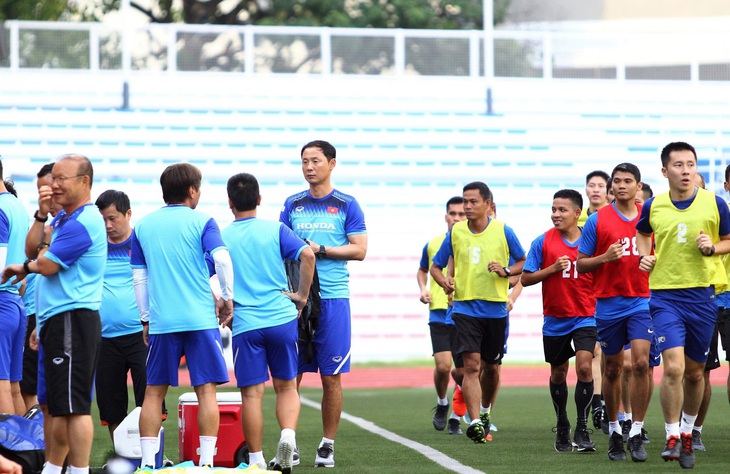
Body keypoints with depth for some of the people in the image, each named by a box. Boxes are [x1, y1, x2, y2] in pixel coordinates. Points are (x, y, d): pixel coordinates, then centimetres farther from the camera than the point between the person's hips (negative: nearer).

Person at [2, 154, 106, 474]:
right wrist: (41, 214, 3)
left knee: (74, 405, -10)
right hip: (56, 319, 11)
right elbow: (32, 246, 17)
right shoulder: (62, 218, 18)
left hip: (73, 320, -11)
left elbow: (47, 265, -13)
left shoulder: (83, 223, -14)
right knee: (59, 406, 16)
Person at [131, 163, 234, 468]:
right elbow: (222, 259, -12)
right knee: (206, 389, 1)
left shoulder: (143, 226, 11)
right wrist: (227, 298, 0)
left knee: (154, 392, 8)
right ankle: (206, 460, -4)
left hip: (160, 322, 3)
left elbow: (138, 277, 12)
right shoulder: (201, 222, 1)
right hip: (201, 318, -3)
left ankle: (147, 462, 3)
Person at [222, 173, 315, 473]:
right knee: (286, 385, 12)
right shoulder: (275, 230, 4)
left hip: (244, 324, 0)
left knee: (251, 393, 2)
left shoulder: (221, 238, 6)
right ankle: (288, 435, -12)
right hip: (282, 318, 0)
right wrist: (302, 295, 0)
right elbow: (307, 255, -9)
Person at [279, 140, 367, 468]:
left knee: (331, 377, 0)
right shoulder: (292, 204, 12)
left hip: (332, 298, -2)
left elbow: (359, 250, -2)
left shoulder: (346, 205, 4)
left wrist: (320, 249, -11)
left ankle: (327, 445, 9)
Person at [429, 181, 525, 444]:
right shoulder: (456, 232, 3)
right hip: (465, 307, -1)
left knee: (491, 367, 11)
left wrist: (506, 271, -11)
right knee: (471, 364, -14)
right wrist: (444, 281, -10)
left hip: (496, 310, 1)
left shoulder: (503, 231, -1)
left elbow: (523, 262, 10)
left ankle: (485, 412, 35)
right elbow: (436, 266, 11)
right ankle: (475, 422, -20)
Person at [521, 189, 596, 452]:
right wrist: (553, 268, -15)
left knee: (584, 367, -17)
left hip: (585, 317, -1)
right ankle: (562, 428, 31)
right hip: (554, 319, 1)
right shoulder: (543, 242, -2)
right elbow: (526, 279, -3)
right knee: (558, 373, 12)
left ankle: (582, 430, -11)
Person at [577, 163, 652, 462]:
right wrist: (605, 257, -15)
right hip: (608, 303, 0)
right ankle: (614, 431, 22)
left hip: (642, 302, 0)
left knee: (641, 363, -14)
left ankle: (636, 434, -9)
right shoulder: (597, 220, 1)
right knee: (612, 370, 7)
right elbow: (581, 264, 2)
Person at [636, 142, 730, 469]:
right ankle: (672, 437, -4)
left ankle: (687, 432, 30)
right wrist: (644, 256, 5)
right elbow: (642, 232, 24)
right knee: (673, 367, -15)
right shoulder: (653, 206, 2)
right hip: (665, 295, -1)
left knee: (695, 371, 10)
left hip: (703, 294, 1)